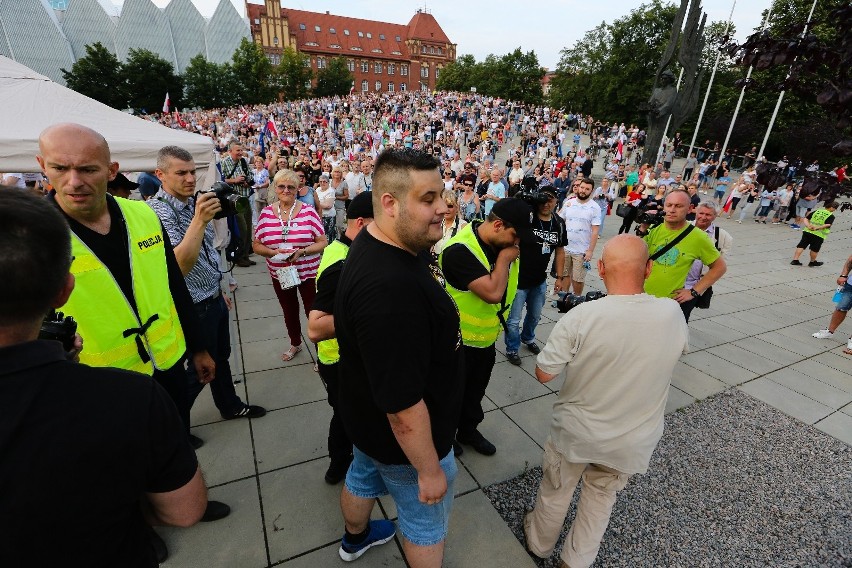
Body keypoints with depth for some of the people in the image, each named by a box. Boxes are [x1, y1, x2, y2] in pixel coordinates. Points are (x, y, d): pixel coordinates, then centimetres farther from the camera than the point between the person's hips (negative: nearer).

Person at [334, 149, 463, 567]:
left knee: (362, 477, 34)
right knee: (427, 521, 20)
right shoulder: (389, 287, -41)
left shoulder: (374, 242, -9)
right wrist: (429, 469, -21)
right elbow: (403, 405, -33)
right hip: (403, 437, -9)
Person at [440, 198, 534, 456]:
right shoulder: (460, 250, -30)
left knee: (476, 390, 26)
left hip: (487, 337, 7)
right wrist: (504, 259, -24)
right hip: (459, 340, -7)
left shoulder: (502, 245, -5)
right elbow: (492, 292, -36)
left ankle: (468, 429, 49)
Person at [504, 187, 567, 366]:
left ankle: (528, 338, 52)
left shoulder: (559, 223, 0)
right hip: (519, 279, -5)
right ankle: (512, 349, 28)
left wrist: (560, 277, 8)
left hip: (540, 280, 6)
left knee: (535, 315, 25)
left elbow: (560, 252, 8)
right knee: (514, 320, 5)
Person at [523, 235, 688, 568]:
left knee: (555, 492, 24)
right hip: (631, 442, 3)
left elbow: (543, 374, -18)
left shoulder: (580, 317, -29)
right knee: (601, 497, 27)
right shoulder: (672, 313, -17)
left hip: (575, 433, -2)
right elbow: (680, 349, 7)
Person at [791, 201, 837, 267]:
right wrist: (817, 228, -14)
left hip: (808, 231, 4)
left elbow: (805, 219, 7)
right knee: (815, 249, 11)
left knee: (801, 246, 5)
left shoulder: (817, 211, 12)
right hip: (819, 235, -4)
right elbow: (827, 225, -18)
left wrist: (808, 226, -4)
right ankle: (812, 262, 26)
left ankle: (795, 260, -1)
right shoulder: (831, 216, -3)